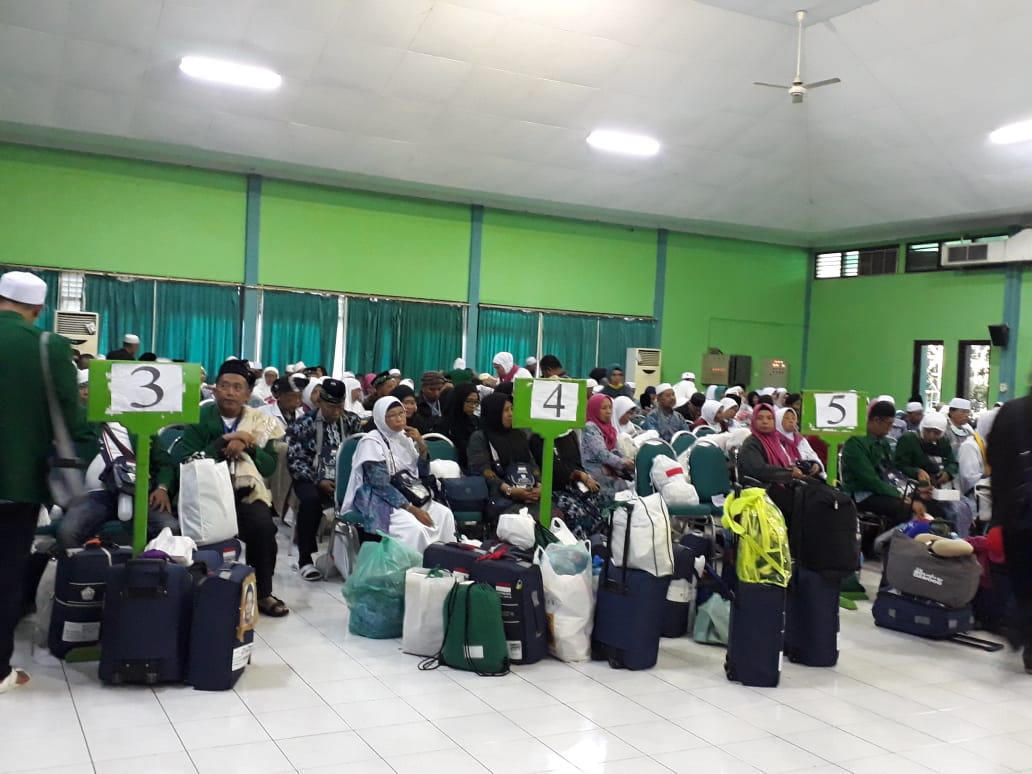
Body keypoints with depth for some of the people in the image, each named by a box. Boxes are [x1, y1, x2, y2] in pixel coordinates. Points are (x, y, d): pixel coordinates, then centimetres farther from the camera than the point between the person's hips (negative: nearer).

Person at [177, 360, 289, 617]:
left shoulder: (260, 422, 10)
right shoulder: (199, 418, 4)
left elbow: (269, 466, 4)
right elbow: (185, 461, -7)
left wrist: (247, 448, -14)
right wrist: (225, 442, -15)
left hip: (246, 492, 2)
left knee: (263, 526, -28)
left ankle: (262, 592, -8)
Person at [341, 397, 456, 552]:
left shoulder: (406, 438, 10)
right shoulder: (371, 441, -10)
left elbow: (423, 474, 10)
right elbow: (381, 485, -18)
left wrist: (422, 446, -6)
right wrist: (411, 509, -24)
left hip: (409, 495, 6)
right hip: (380, 500, -6)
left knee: (444, 514, -19)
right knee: (413, 527, -33)